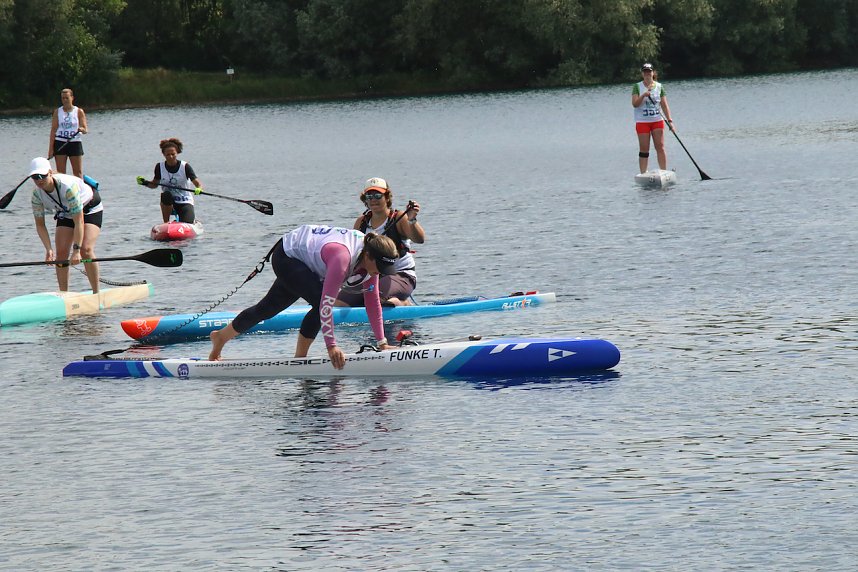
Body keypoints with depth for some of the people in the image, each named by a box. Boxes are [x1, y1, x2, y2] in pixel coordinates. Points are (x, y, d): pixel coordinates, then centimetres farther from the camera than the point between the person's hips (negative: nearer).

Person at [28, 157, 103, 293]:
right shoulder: (37, 194, -21)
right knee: (61, 252, -10)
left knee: (86, 250, -23)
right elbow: (40, 225, -13)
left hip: (90, 209, -6)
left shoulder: (68, 186, -39)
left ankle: (96, 293, -11)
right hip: (66, 213, 6)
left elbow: (79, 221, -38)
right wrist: (48, 249, -27)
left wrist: (76, 250, -39)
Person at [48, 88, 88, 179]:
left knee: (78, 172, 0)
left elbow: (85, 129, -2)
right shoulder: (57, 112, 5)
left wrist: (81, 129, -28)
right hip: (60, 143, 1)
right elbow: (53, 130, 3)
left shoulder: (79, 112, 2)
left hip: (75, 143, -1)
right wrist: (50, 149, -3)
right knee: (60, 172, 1)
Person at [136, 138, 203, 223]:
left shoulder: (185, 166, -9)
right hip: (169, 203, 1)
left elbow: (197, 182, -15)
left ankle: (193, 219, 19)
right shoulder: (160, 167, -1)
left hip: (185, 203, -1)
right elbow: (155, 184, 12)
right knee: (166, 195, -34)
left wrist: (199, 189, -38)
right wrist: (145, 183, -9)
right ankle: (166, 223, -18)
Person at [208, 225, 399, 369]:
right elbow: (326, 303, -41)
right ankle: (299, 359, -15)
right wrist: (331, 346, -41)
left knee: (268, 308, 20)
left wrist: (382, 343, -12)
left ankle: (221, 336, 39)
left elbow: (373, 303, -9)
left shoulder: (370, 257, -16)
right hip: (286, 257, -9)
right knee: (319, 302, -27)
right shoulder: (342, 257, -40)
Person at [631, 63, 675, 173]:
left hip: (657, 121, 2)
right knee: (644, 150, -1)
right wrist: (643, 95, -27)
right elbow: (634, 104, -11)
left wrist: (670, 120, -4)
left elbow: (664, 105, 4)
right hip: (642, 122, -2)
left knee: (660, 148, -3)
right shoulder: (637, 87, 0)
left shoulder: (659, 87, 5)